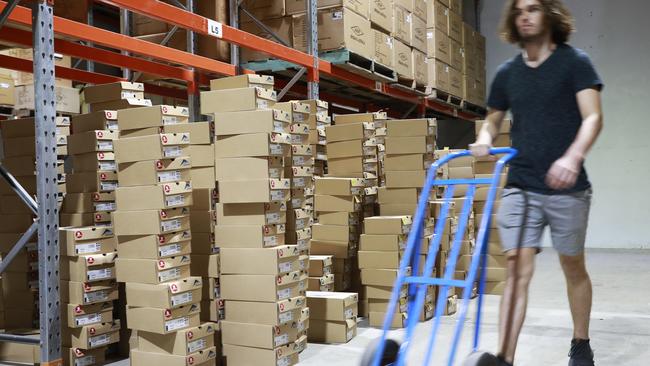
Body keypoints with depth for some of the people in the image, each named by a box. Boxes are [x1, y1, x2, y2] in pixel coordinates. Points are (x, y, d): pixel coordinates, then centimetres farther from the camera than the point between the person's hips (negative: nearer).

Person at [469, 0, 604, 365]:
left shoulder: (575, 62, -1)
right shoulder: (507, 73, 9)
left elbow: (593, 117, -11)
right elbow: (494, 120, 20)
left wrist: (572, 157, -29)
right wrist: (484, 141, -4)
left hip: (566, 188, -2)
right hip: (520, 187, 2)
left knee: (574, 268, 12)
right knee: (518, 271, -6)